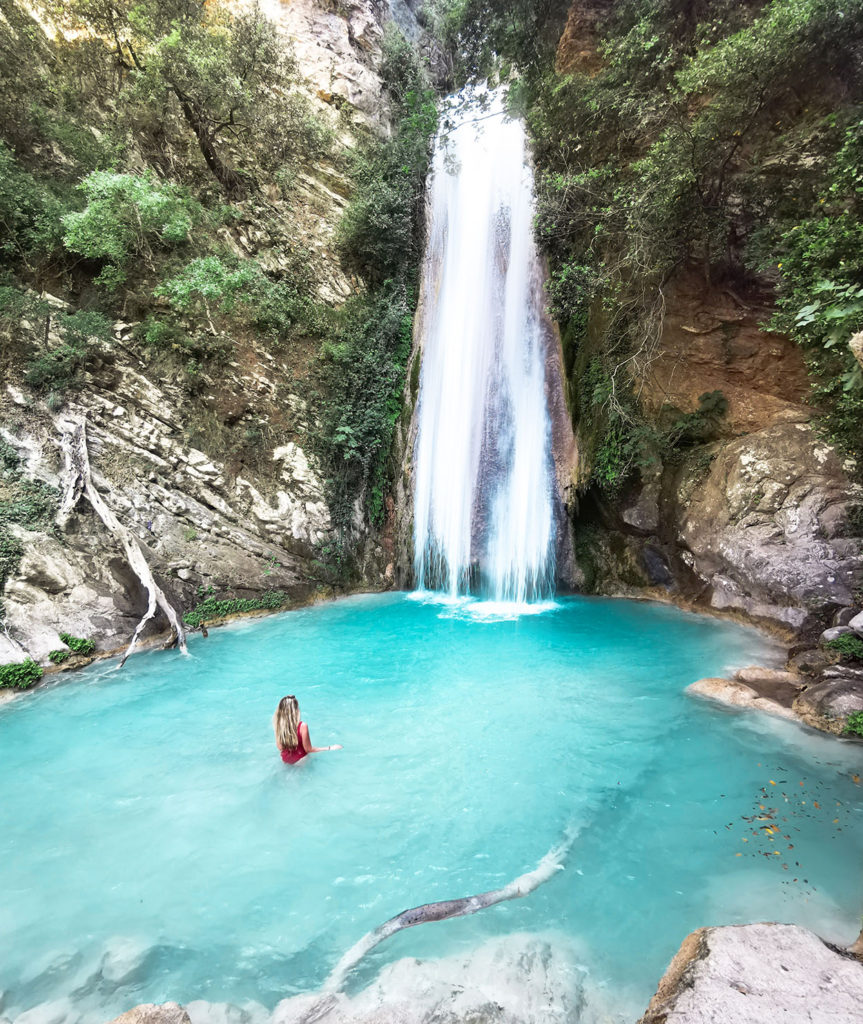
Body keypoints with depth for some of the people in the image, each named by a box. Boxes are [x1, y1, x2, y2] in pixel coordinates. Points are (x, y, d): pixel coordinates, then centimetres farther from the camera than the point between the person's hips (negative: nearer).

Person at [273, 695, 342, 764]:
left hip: (285, 761, 4)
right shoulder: (302, 726, -29)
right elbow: (308, 750, -19)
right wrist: (330, 748, -12)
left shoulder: (278, 724, -17)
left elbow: (280, 748, -4)